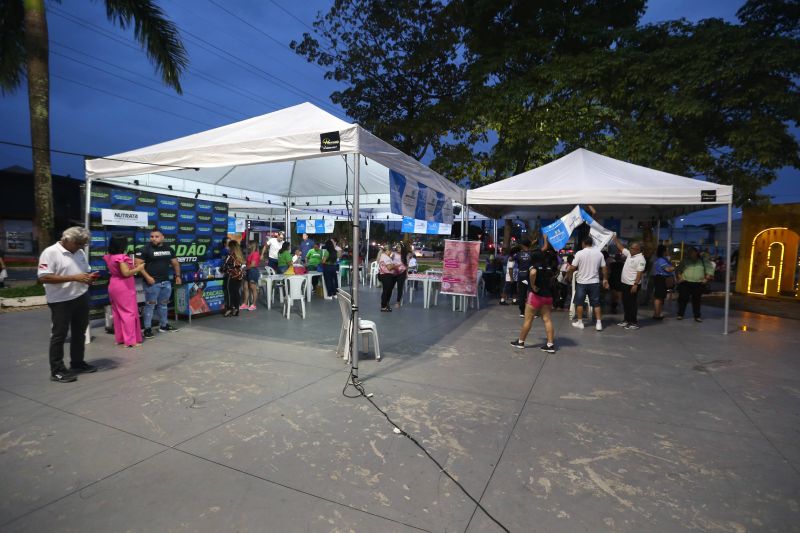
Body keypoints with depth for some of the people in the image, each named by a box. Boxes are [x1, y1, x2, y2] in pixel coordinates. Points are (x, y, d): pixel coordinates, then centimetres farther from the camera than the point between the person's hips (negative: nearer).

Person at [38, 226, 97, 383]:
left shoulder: (80, 252, 9)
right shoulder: (50, 252, -13)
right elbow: (43, 277, -21)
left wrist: (89, 277, -3)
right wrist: (74, 278, -26)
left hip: (81, 298, 7)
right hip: (61, 301, -7)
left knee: (79, 333, 15)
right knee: (59, 335, 2)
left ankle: (77, 363, 29)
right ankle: (57, 371, 10)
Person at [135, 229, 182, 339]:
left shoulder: (168, 249, 10)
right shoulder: (145, 249, -7)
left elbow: (175, 263, 19)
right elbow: (138, 264, -13)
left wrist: (177, 276, 12)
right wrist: (147, 277, -21)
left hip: (166, 282, 6)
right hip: (152, 282, -6)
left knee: (163, 304, 15)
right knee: (150, 305, -3)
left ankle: (163, 325, 26)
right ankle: (147, 328, 3)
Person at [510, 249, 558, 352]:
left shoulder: (535, 266, -11)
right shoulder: (549, 267, 8)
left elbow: (533, 273, -33)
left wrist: (533, 285, -22)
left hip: (536, 295, -6)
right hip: (547, 295, 6)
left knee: (528, 319, 4)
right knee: (547, 319, 6)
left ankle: (520, 341, 15)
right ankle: (550, 344, 3)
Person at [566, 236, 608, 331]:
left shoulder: (580, 253, -10)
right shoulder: (599, 253, 0)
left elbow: (573, 267, -10)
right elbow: (604, 268, 4)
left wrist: (567, 272, 10)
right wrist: (605, 279, 15)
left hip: (582, 282, -3)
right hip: (594, 282, 3)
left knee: (579, 303, 9)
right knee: (596, 303, 8)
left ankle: (579, 322, 15)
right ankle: (599, 323, 8)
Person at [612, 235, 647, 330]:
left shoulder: (640, 259, -17)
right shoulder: (629, 254, 9)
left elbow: (639, 273, -22)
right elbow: (621, 248, 23)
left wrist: (635, 285, -26)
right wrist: (615, 239, 21)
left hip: (632, 285, -9)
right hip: (625, 283, 9)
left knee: (632, 303, -4)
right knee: (625, 302, 15)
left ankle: (634, 323, 3)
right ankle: (627, 320, 26)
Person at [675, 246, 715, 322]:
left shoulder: (704, 261, 6)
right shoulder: (685, 260, 7)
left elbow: (710, 271, 8)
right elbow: (678, 270, 15)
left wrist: (706, 279, -2)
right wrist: (680, 277, 3)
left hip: (698, 284, 0)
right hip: (685, 283, 0)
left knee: (696, 300, 5)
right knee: (683, 299, -1)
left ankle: (697, 316, 14)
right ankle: (680, 314, 8)